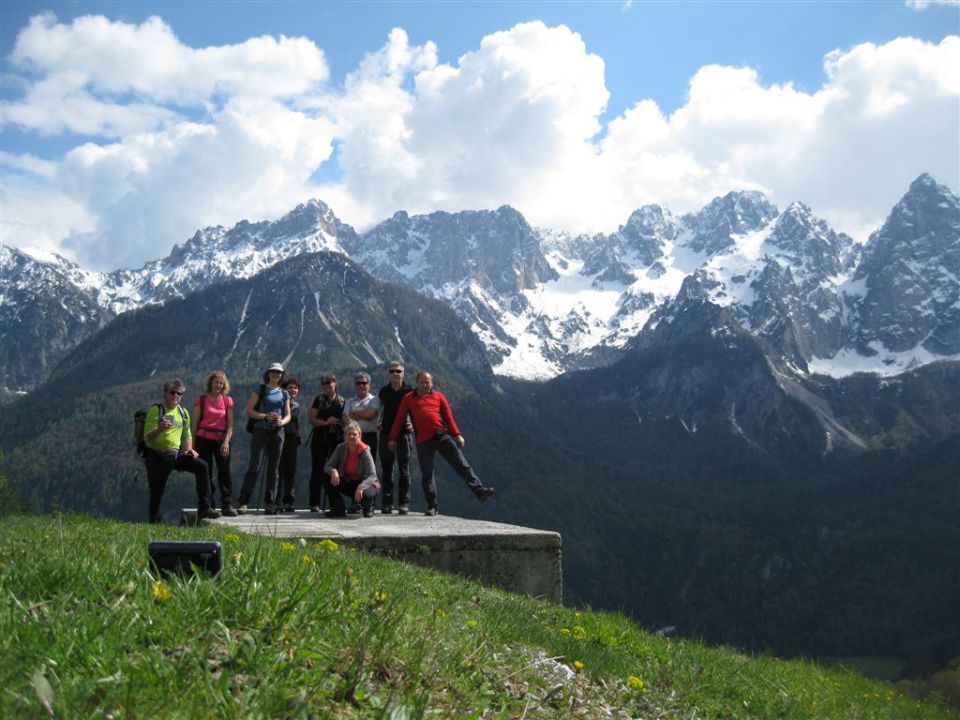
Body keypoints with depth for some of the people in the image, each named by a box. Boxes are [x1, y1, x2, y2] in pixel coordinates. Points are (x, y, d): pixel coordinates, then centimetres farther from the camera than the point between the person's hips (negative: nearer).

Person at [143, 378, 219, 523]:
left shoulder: (184, 413, 10)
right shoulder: (155, 410, -7)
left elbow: (187, 435, 22)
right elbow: (147, 438, -12)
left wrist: (189, 449, 2)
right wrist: (160, 429, -31)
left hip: (176, 454, 4)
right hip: (157, 456, -4)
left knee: (201, 466, -17)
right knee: (156, 494, -3)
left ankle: (204, 508, -15)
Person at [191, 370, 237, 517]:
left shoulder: (227, 401, 7)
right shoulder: (201, 400, 4)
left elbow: (230, 424, 4)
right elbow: (194, 424, 4)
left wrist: (226, 441, -9)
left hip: (222, 440, 1)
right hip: (204, 439, -1)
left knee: (225, 472, -3)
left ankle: (227, 506, -1)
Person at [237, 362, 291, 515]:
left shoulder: (284, 394, 15)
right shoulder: (260, 390, 4)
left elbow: (288, 415, 15)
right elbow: (249, 410, -3)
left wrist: (282, 421, -7)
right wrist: (266, 416, -16)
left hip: (277, 432, 4)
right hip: (261, 430, -4)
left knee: (273, 469, 4)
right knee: (255, 466, -11)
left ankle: (269, 503, 10)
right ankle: (243, 502, -9)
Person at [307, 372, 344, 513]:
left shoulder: (342, 401, 12)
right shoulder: (319, 399, 5)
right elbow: (310, 419, -2)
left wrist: (337, 421, -6)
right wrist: (326, 422, -15)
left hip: (337, 439, 2)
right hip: (320, 438, -2)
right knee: (317, 470, -2)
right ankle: (315, 504, -1)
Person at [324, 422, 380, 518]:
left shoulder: (364, 451, -20)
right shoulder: (341, 448, -8)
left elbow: (372, 475, -25)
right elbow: (327, 466, -5)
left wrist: (361, 487, -42)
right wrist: (333, 471, -31)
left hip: (364, 483, -4)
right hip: (348, 483, 4)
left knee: (366, 495, -38)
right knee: (327, 479, -19)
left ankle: (368, 508, 4)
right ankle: (339, 509, -4)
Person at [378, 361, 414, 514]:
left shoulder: (409, 391, 2)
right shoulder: (383, 391, 10)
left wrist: (413, 424, -12)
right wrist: (380, 424, 4)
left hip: (404, 434, -3)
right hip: (386, 435, 3)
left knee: (404, 470, 0)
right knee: (386, 471, 4)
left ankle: (404, 503, 3)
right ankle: (387, 503, 9)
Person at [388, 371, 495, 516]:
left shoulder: (438, 396, 12)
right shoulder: (408, 398, 12)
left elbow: (449, 416, 10)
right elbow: (399, 419, 12)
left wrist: (457, 434, 2)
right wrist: (393, 438, 9)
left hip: (443, 436, 0)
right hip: (423, 441, 0)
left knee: (461, 464, -6)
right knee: (427, 474, 3)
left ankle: (480, 491, -9)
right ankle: (432, 506, 10)